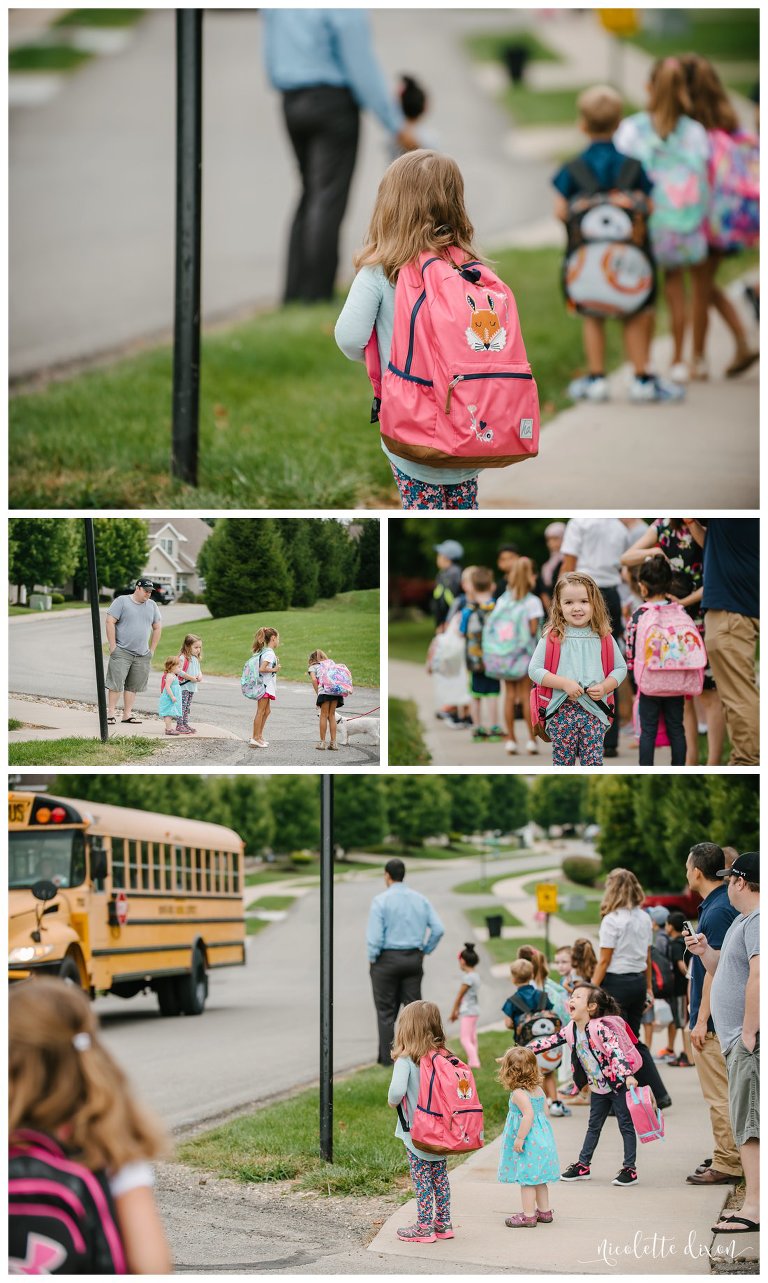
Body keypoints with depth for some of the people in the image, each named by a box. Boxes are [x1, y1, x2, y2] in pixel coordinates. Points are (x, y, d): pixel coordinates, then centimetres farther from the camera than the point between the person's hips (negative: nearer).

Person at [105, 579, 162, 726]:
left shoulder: (152, 605, 13)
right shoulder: (122, 601, -2)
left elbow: (157, 627, 20)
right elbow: (110, 622, -7)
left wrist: (152, 650, 14)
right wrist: (112, 646, -10)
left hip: (142, 654, 5)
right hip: (122, 652, -5)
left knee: (133, 686, 4)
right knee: (116, 683, -8)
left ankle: (127, 714, 9)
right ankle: (110, 713, -2)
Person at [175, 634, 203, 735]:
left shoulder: (196, 659, 13)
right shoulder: (183, 658, -14)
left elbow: (198, 670, 22)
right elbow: (179, 671, -21)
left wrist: (200, 676, -1)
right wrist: (190, 678, -20)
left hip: (192, 687, 8)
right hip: (184, 686, -8)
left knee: (188, 707, 13)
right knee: (182, 706, -7)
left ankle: (185, 724, 19)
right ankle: (179, 725, -4)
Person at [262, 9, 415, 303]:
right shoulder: (344, 6, -15)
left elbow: (272, 59, 13)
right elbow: (362, 66, -14)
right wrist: (396, 124, -7)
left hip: (291, 103, 7)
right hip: (334, 101, -7)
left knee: (311, 196, 16)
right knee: (328, 201, -5)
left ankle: (295, 293, 12)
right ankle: (316, 297, -8)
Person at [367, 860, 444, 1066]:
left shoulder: (381, 900, -10)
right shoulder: (420, 900, 5)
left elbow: (374, 936, -15)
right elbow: (438, 929, 2)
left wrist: (372, 958, 0)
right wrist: (424, 951, 11)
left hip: (387, 958, -4)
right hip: (414, 959, 4)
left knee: (386, 1011, 4)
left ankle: (386, 1057, 6)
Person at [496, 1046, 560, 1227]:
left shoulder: (519, 1093, -18)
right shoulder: (538, 1090, 7)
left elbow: (528, 1115, -27)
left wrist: (520, 1138, -23)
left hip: (528, 1141, -8)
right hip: (542, 1137, 8)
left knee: (526, 1179, -1)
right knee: (539, 1178, 18)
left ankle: (528, 1216, 4)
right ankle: (544, 1211, 26)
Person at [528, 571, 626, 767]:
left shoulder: (603, 638, 4)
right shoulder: (552, 637, -2)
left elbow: (620, 668, 10)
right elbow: (534, 670, -4)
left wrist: (604, 686, -9)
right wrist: (564, 683, -16)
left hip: (595, 712, 1)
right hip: (562, 712, -1)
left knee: (593, 763, -1)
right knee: (563, 764, 6)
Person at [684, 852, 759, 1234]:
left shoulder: (757, 921, -15)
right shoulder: (743, 921, 21)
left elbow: (758, 976, -26)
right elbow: (725, 973, 31)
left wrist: (749, 1032, -26)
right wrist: (706, 952, 13)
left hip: (750, 1040, -11)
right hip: (740, 1042, 11)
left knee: (749, 1121, -12)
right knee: (745, 1121, 13)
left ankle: (753, 1207, -14)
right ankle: (753, 1201, 17)